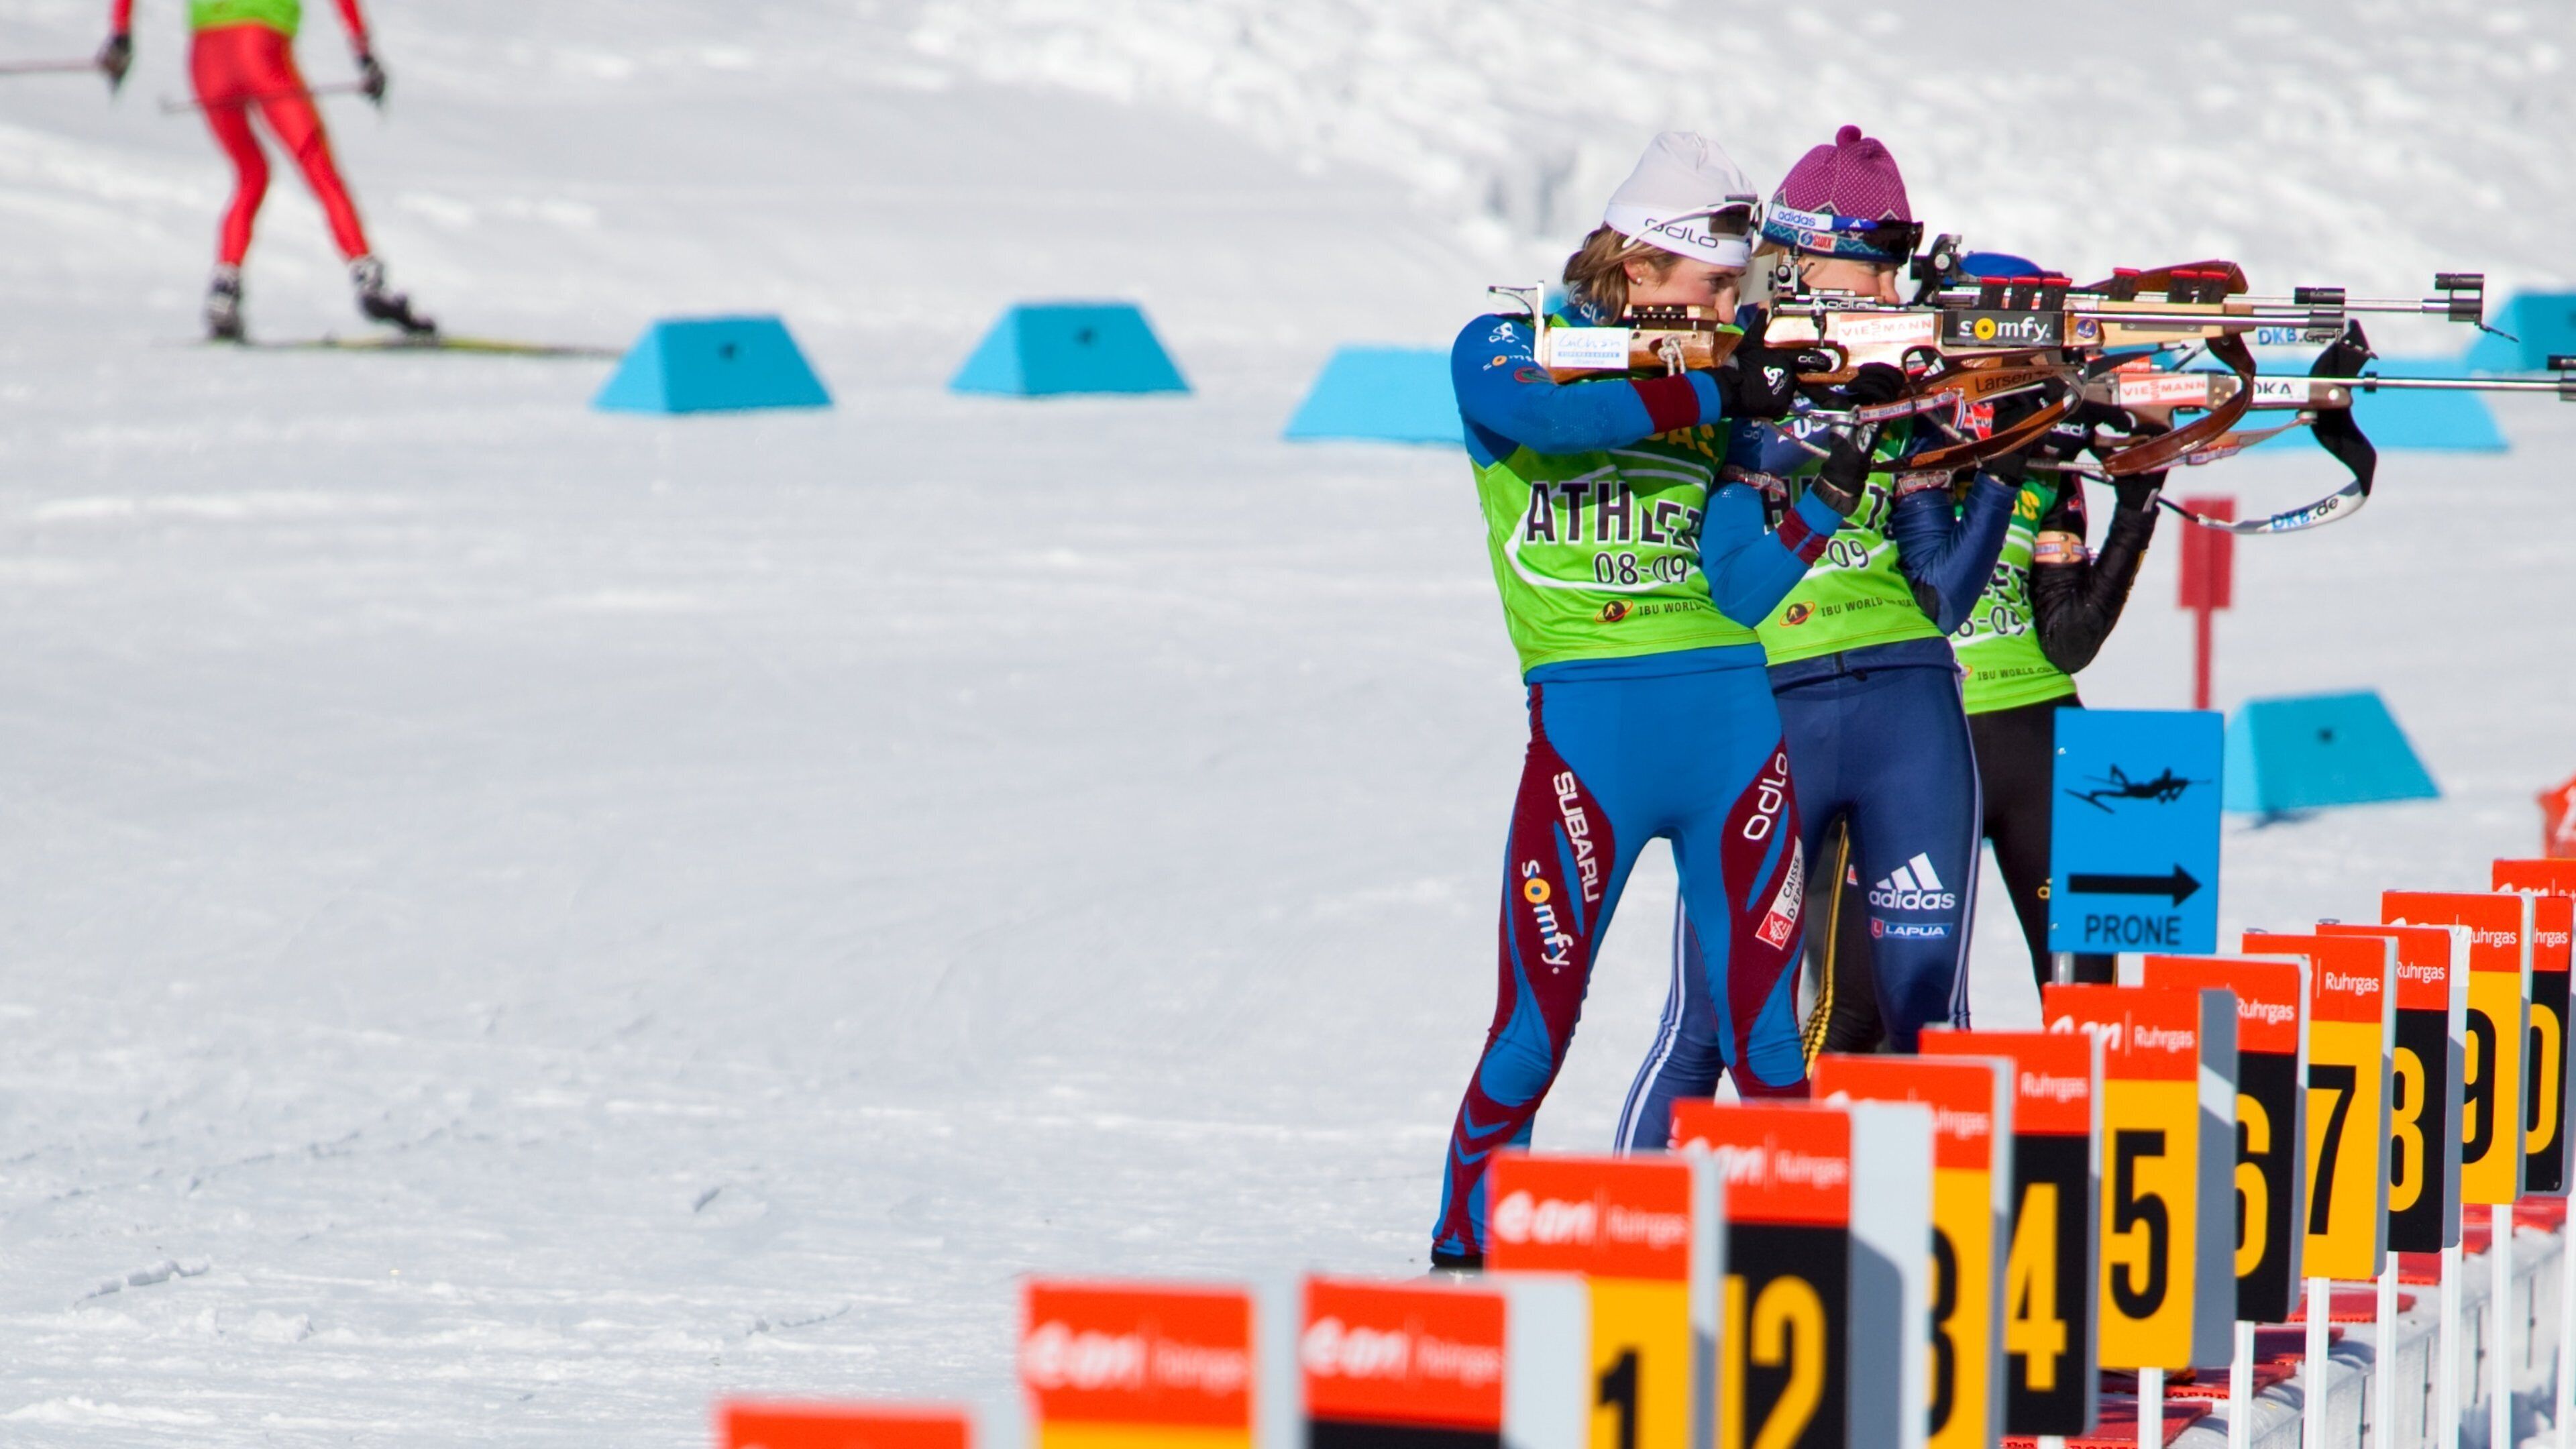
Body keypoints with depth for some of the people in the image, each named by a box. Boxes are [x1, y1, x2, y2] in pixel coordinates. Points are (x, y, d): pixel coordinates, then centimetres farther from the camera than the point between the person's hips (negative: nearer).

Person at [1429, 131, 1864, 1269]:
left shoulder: (1712, 392, 14)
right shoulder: (1501, 353, 4)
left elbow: (1745, 590, 4)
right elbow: (1551, 415, -21)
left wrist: (1836, 488, -8)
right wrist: (1717, 390, -17)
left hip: (1737, 717, 4)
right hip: (1587, 724, -4)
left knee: (1765, 1036, 1)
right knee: (1535, 1027, -3)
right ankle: (1464, 1251, 11)